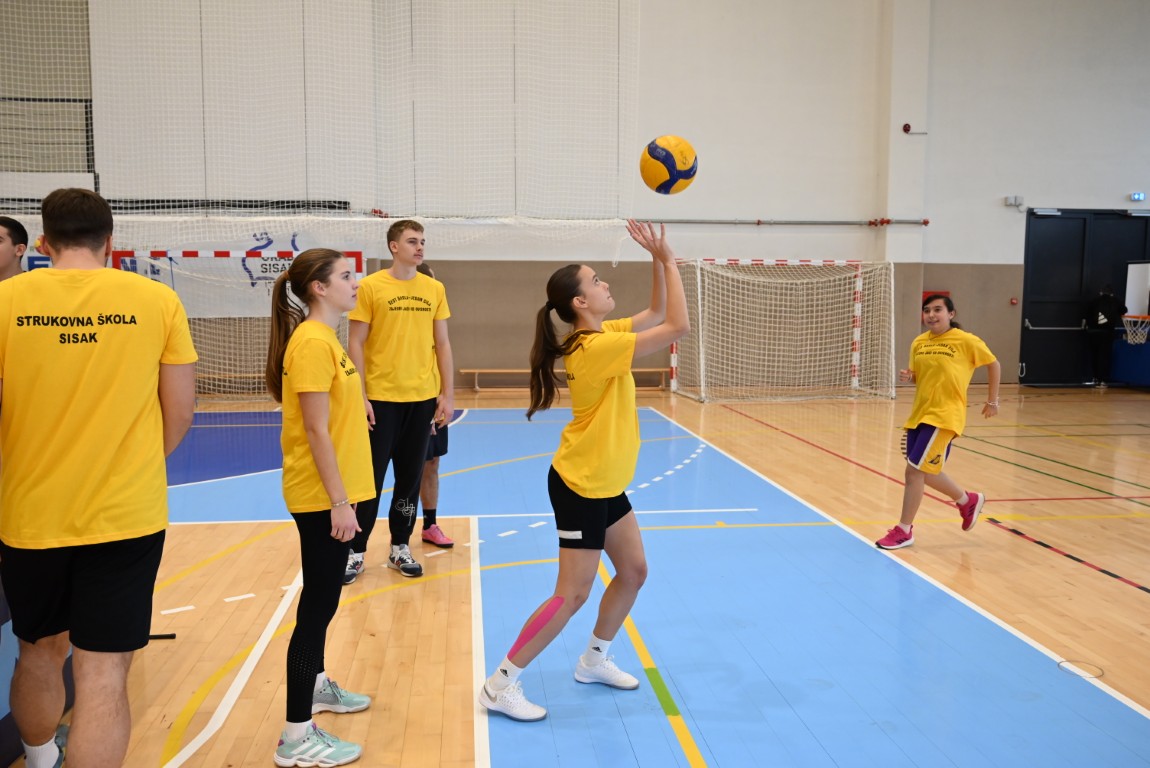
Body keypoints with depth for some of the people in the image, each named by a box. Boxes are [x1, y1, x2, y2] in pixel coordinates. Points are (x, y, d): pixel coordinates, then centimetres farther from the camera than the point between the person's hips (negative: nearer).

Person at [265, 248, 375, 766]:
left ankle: (317, 687, 39)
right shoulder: (312, 342, -18)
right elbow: (316, 431, -21)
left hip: (330, 492, 10)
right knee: (319, 603, -5)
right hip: (322, 497, -10)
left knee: (322, 597, 22)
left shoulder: (323, 338, 11)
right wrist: (339, 501, -21)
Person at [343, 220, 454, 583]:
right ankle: (356, 551, 16)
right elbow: (356, 344, -4)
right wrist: (359, 396, -10)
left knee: (410, 477, 10)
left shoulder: (435, 289, 6)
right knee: (371, 477, 3)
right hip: (380, 397, -3)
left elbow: (442, 344, 9)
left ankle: (400, 548, 23)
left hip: (422, 398, 3)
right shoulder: (370, 286, -4)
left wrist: (448, 394, 4)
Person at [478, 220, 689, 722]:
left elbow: (656, 315, 14)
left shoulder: (603, 335, 4)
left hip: (607, 484, 10)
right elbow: (678, 326, -25)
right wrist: (668, 260, -18)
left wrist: (657, 260, 2)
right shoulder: (596, 347, -24)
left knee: (633, 572, 16)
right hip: (581, 487, -10)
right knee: (572, 596, -5)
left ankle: (594, 660, 32)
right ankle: (501, 684, 6)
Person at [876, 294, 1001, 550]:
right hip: (919, 413, 7)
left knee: (915, 469, -11)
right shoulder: (918, 343, 7)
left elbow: (993, 365, 6)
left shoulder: (966, 341, -8)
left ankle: (904, 531, 1)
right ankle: (968, 500, 41)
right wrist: (908, 377, -5)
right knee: (926, 471, 15)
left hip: (944, 416, -7)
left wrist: (992, 400, 9)